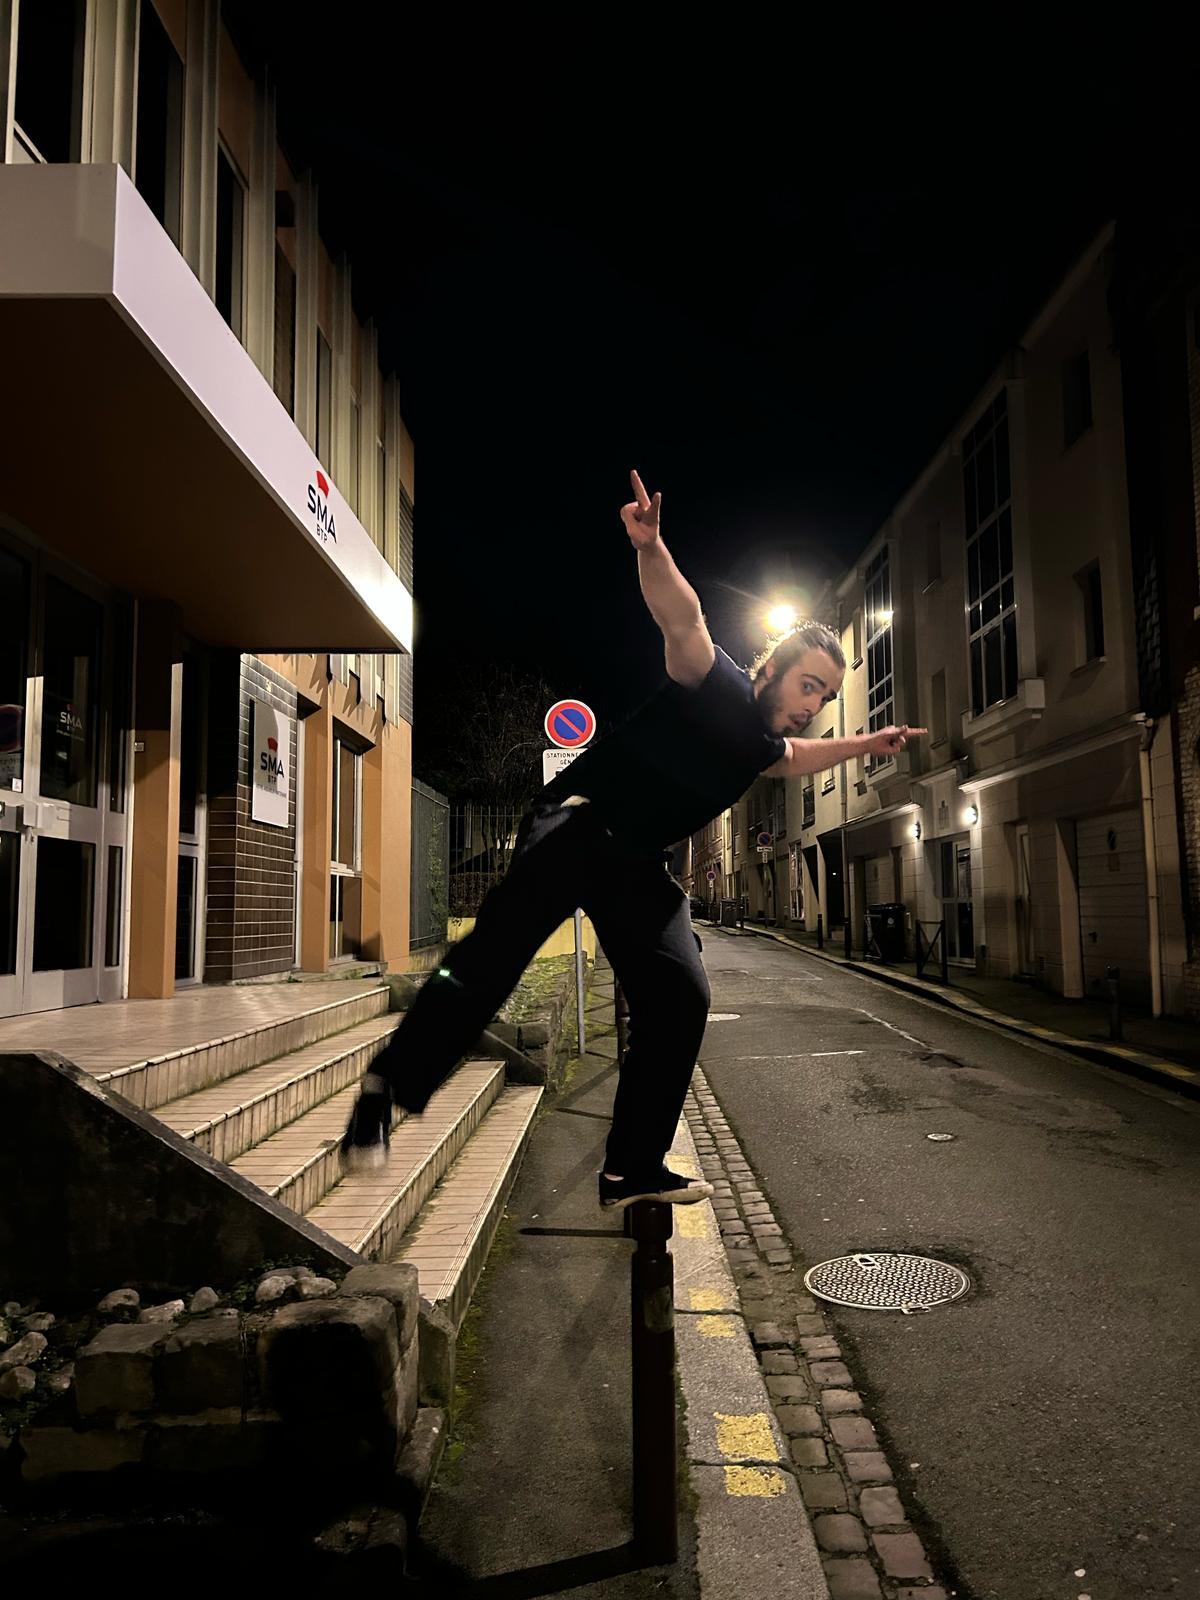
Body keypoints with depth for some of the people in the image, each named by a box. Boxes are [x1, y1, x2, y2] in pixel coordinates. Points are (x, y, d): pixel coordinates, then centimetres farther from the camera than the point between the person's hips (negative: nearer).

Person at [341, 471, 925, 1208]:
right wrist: (651, 548, -48)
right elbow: (684, 618, -30)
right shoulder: (717, 687, -10)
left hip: (637, 863, 8)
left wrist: (862, 746, 38)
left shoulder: (763, 739, 13)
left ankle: (633, 1169, 8)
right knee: (491, 959, -26)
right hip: (577, 824, -8)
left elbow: (791, 757, 40)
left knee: (682, 996, 0)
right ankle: (385, 1090, -11)